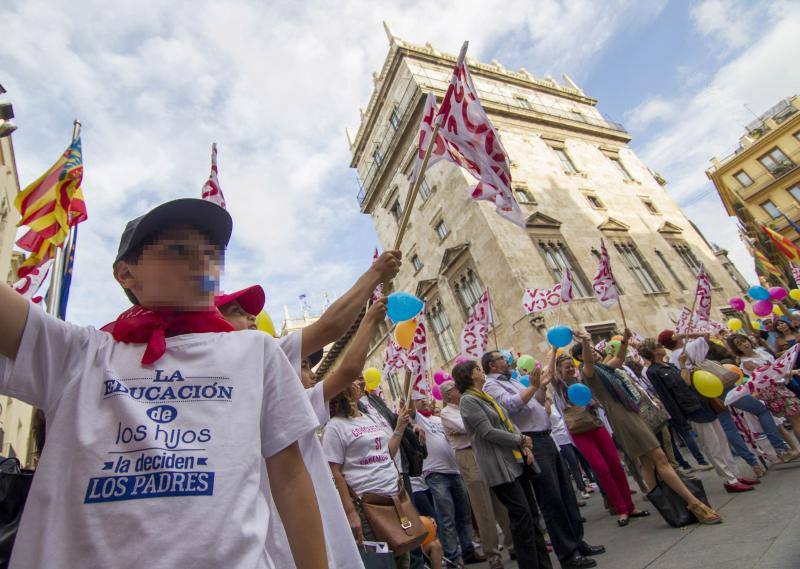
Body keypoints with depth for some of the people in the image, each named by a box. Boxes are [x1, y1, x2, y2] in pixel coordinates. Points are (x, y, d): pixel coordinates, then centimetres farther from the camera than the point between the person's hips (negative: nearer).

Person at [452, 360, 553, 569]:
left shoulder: (485, 396, 15)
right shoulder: (468, 400, -12)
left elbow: (509, 423, 14)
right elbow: (488, 432, -18)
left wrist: (525, 447, -1)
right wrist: (521, 440, -8)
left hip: (516, 460, 8)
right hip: (499, 466, -8)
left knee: (532, 513, 12)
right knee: (522, 514, -5)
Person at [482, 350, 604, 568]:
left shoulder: (511, 381, 20)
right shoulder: (491, 385, -8)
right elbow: (511, 404, -23)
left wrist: (542, 386, 13)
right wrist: (533, 386, -18)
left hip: (546, 439, 9)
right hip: (532, 443, -9)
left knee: (566, 492, 15)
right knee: (552, 499, -2)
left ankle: (577, 541, 30)